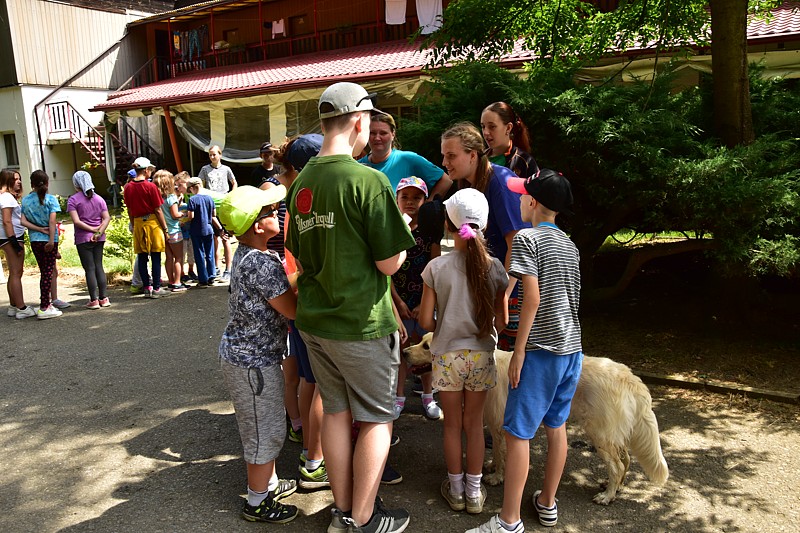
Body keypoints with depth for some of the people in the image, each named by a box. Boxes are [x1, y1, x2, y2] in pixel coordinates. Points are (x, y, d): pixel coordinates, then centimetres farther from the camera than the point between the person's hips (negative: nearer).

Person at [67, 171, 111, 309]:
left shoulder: (73, 199, -6)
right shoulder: (99, 198, 7)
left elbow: (76, 221, -16)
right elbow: (107, 218, -2)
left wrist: (92, 229, -8)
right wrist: (99, 232, -11)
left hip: (83, 238, -4)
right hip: (99, 239, 4)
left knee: (89, 269, 0)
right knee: (99, 267, 11)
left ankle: (94, 300, 2)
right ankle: (104, 298, 11)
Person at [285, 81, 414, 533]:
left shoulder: (301, 182, 5)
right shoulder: (368, 180, -18)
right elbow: (390, 262, -16)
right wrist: (403, 237, 3)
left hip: (314, 321, 7)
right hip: (362, 323, -7)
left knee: (336, 411, 18)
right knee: (377, 420, 10)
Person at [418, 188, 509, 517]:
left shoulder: (436, 268, -13)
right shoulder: (494, 268, -8)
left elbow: (426, 321, -10)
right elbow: (502, 320, -2)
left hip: (447, 355, -1)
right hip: (482, 355, 2)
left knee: (452, 425, 15)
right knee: (474, 423, 16)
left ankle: (456, 490, 29)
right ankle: (474, 492, 27)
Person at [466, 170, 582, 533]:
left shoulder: (527, 238, -11)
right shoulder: (569, 245, 13)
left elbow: (532, 298, -18)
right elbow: (569, 298, 15)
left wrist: (518, 352, -15)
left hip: (541, 351, -8)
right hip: (572, 349, 8)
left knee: (517, 432, -2)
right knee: (556, 427, 17)